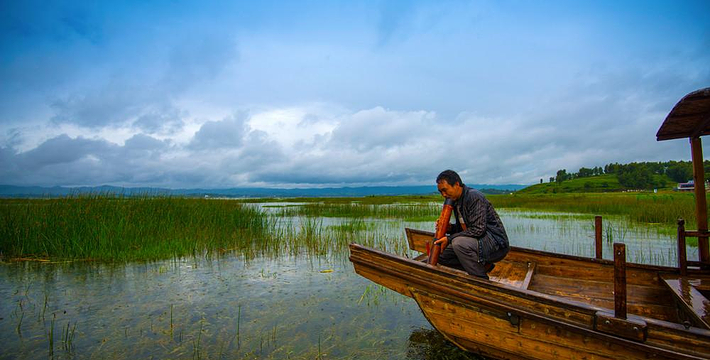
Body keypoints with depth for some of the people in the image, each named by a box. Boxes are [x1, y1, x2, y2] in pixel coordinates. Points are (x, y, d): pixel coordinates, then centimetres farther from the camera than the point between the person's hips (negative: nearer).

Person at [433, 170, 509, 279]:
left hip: (497, 244, -9)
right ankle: (483, 265, 3)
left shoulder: (474, 197, -19)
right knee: (441, 255, 1)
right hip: (478, 241, 9)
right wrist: (449, 227, -6)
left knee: (458, 243, -34)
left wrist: (449, 239, -24)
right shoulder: (456, 201, 8)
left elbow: (478, 230, -27)